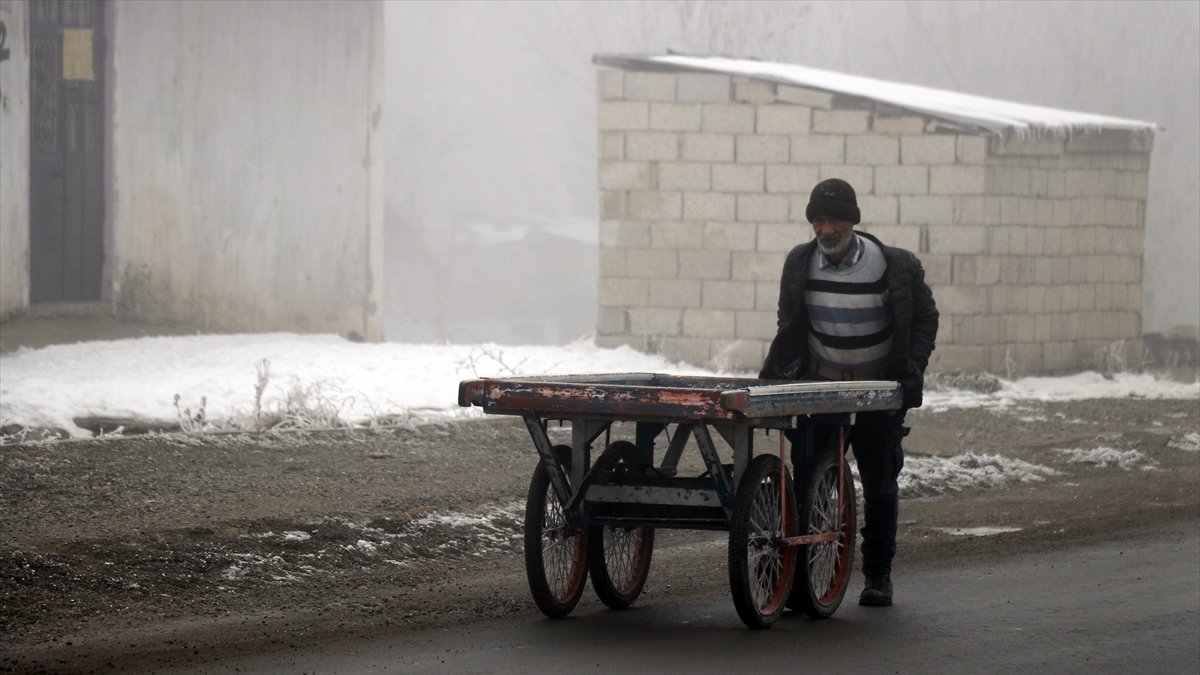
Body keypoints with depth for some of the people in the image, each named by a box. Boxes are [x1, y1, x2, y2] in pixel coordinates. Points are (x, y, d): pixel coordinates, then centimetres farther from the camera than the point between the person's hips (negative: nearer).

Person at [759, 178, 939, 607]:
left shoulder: (895, 267, -12)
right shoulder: (800, 264, -4)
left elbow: (925, 317, 2)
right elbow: (790, 328, 9)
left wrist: (912, 369, -10)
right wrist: (772, 373, -4)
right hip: (819, 388, 2)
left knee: (880, 486, 5)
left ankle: (878, 576, 16)